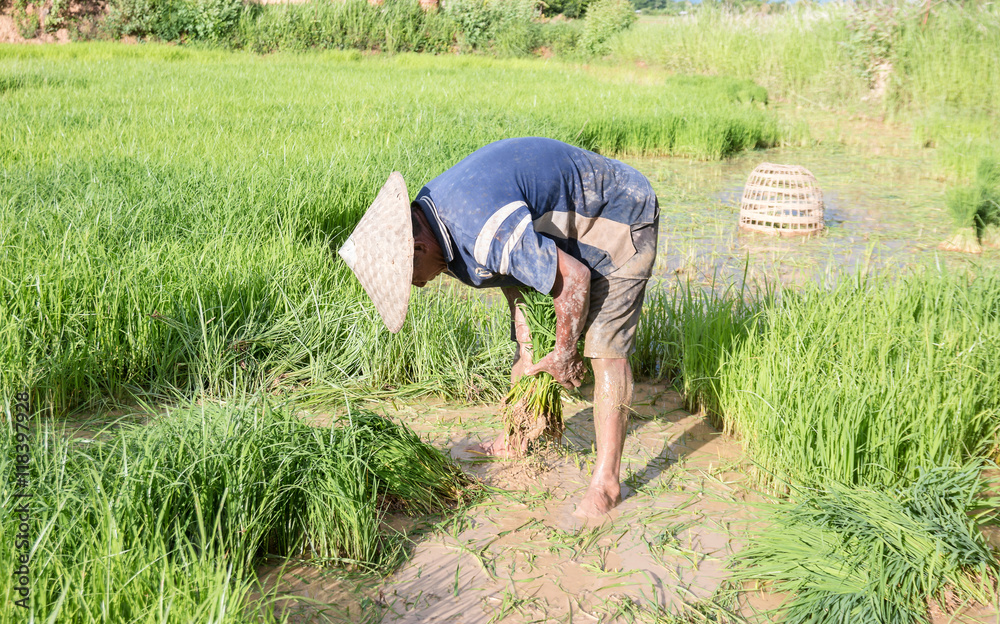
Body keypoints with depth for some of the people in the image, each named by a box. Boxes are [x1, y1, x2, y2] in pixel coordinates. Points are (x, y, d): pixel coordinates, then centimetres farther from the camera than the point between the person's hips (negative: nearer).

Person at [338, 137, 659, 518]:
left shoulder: (489, 231, -40)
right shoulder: (433, 211, -8)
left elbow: (574, 276, -31)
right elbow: (513, 272, 4)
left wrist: (562, 354, -16)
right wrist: (527, 346, 1)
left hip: (617, 218, -9)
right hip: (561, 235, 10)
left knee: (605, 347, -16)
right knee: (529, 338, 13)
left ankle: (605, 480, -11)